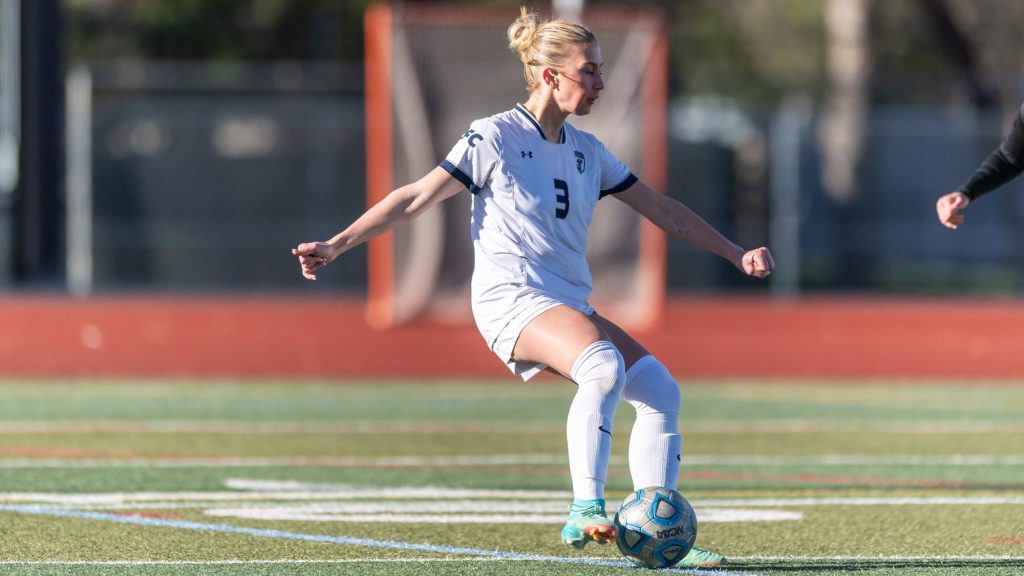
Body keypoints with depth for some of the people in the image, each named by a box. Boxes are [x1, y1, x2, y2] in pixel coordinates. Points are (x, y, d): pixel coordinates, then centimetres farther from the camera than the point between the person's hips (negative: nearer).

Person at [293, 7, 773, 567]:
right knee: (605, 367, -34)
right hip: (510, 296, -8)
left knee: (660, 390, -8)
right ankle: (585, 512, -35)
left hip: (569, 305, 8)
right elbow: (415, 197, -3)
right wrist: (335, 245, -9)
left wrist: (737, 253, 22)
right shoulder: (495, 137, -3)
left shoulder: (588, 151, 16)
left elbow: (661, 209, 24)